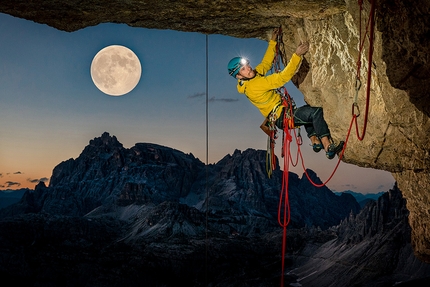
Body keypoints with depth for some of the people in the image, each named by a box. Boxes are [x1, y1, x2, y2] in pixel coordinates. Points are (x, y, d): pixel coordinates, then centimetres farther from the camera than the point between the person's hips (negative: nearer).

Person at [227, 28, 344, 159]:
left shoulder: (252, 75, 3)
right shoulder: (254, 85, -27)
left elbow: (266, 63, 18)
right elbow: (282, 78, -31)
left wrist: (272, 41, 14)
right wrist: (297, 55, -32)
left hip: (279, 116, 11)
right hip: (281, 118, -11)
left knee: (307, 110, 33)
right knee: (316, 112, -22)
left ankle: (315, 141, 25)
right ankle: (329, 148, -19)